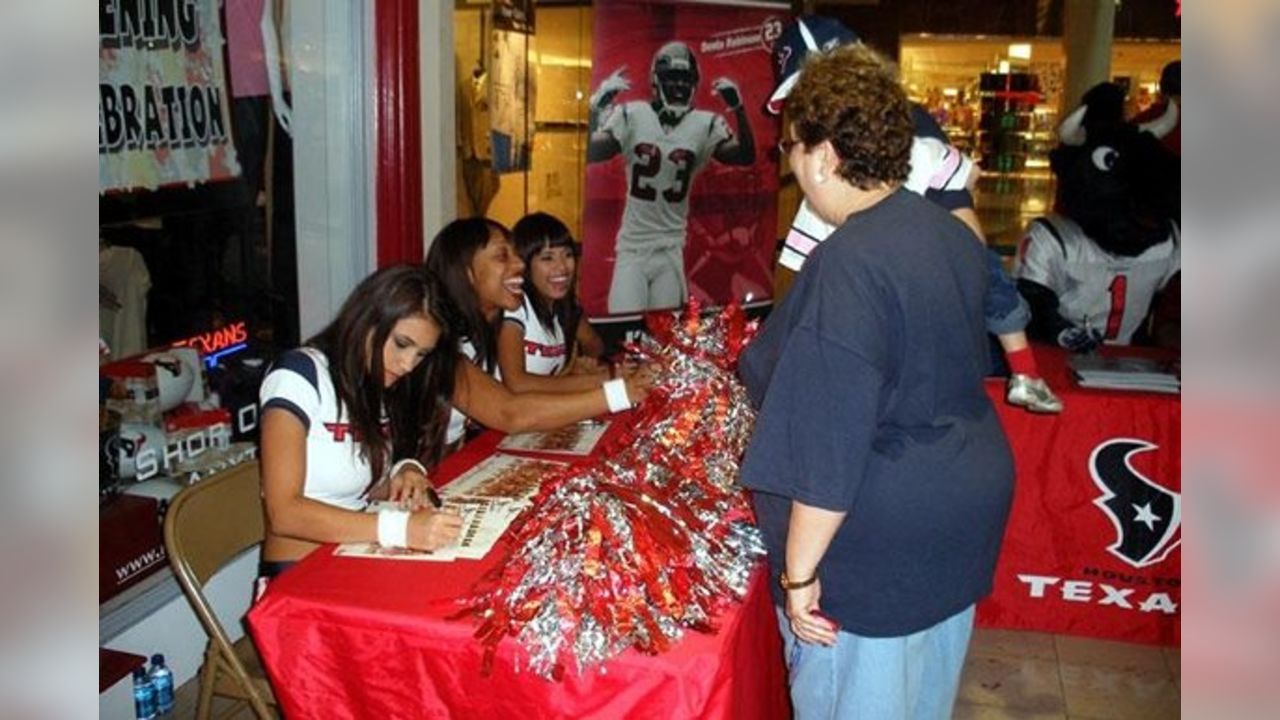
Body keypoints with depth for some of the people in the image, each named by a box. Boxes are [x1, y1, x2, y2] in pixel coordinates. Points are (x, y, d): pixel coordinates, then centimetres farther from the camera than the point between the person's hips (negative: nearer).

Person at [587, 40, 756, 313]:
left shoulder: (705, 125, 0)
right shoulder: (631, 116, -5)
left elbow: (745, 157, -9)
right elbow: (589, 153, -14)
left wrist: (738, 109, -18)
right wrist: (596, 106, -25)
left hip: (671, 249, 2)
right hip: (632, 247, -2)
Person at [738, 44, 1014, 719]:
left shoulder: (848, 265, -26)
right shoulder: (950, 233, 2)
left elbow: (829, 448, -26)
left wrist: (799, 571, -18)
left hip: (877, 550, -8)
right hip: (963, 510, 9)